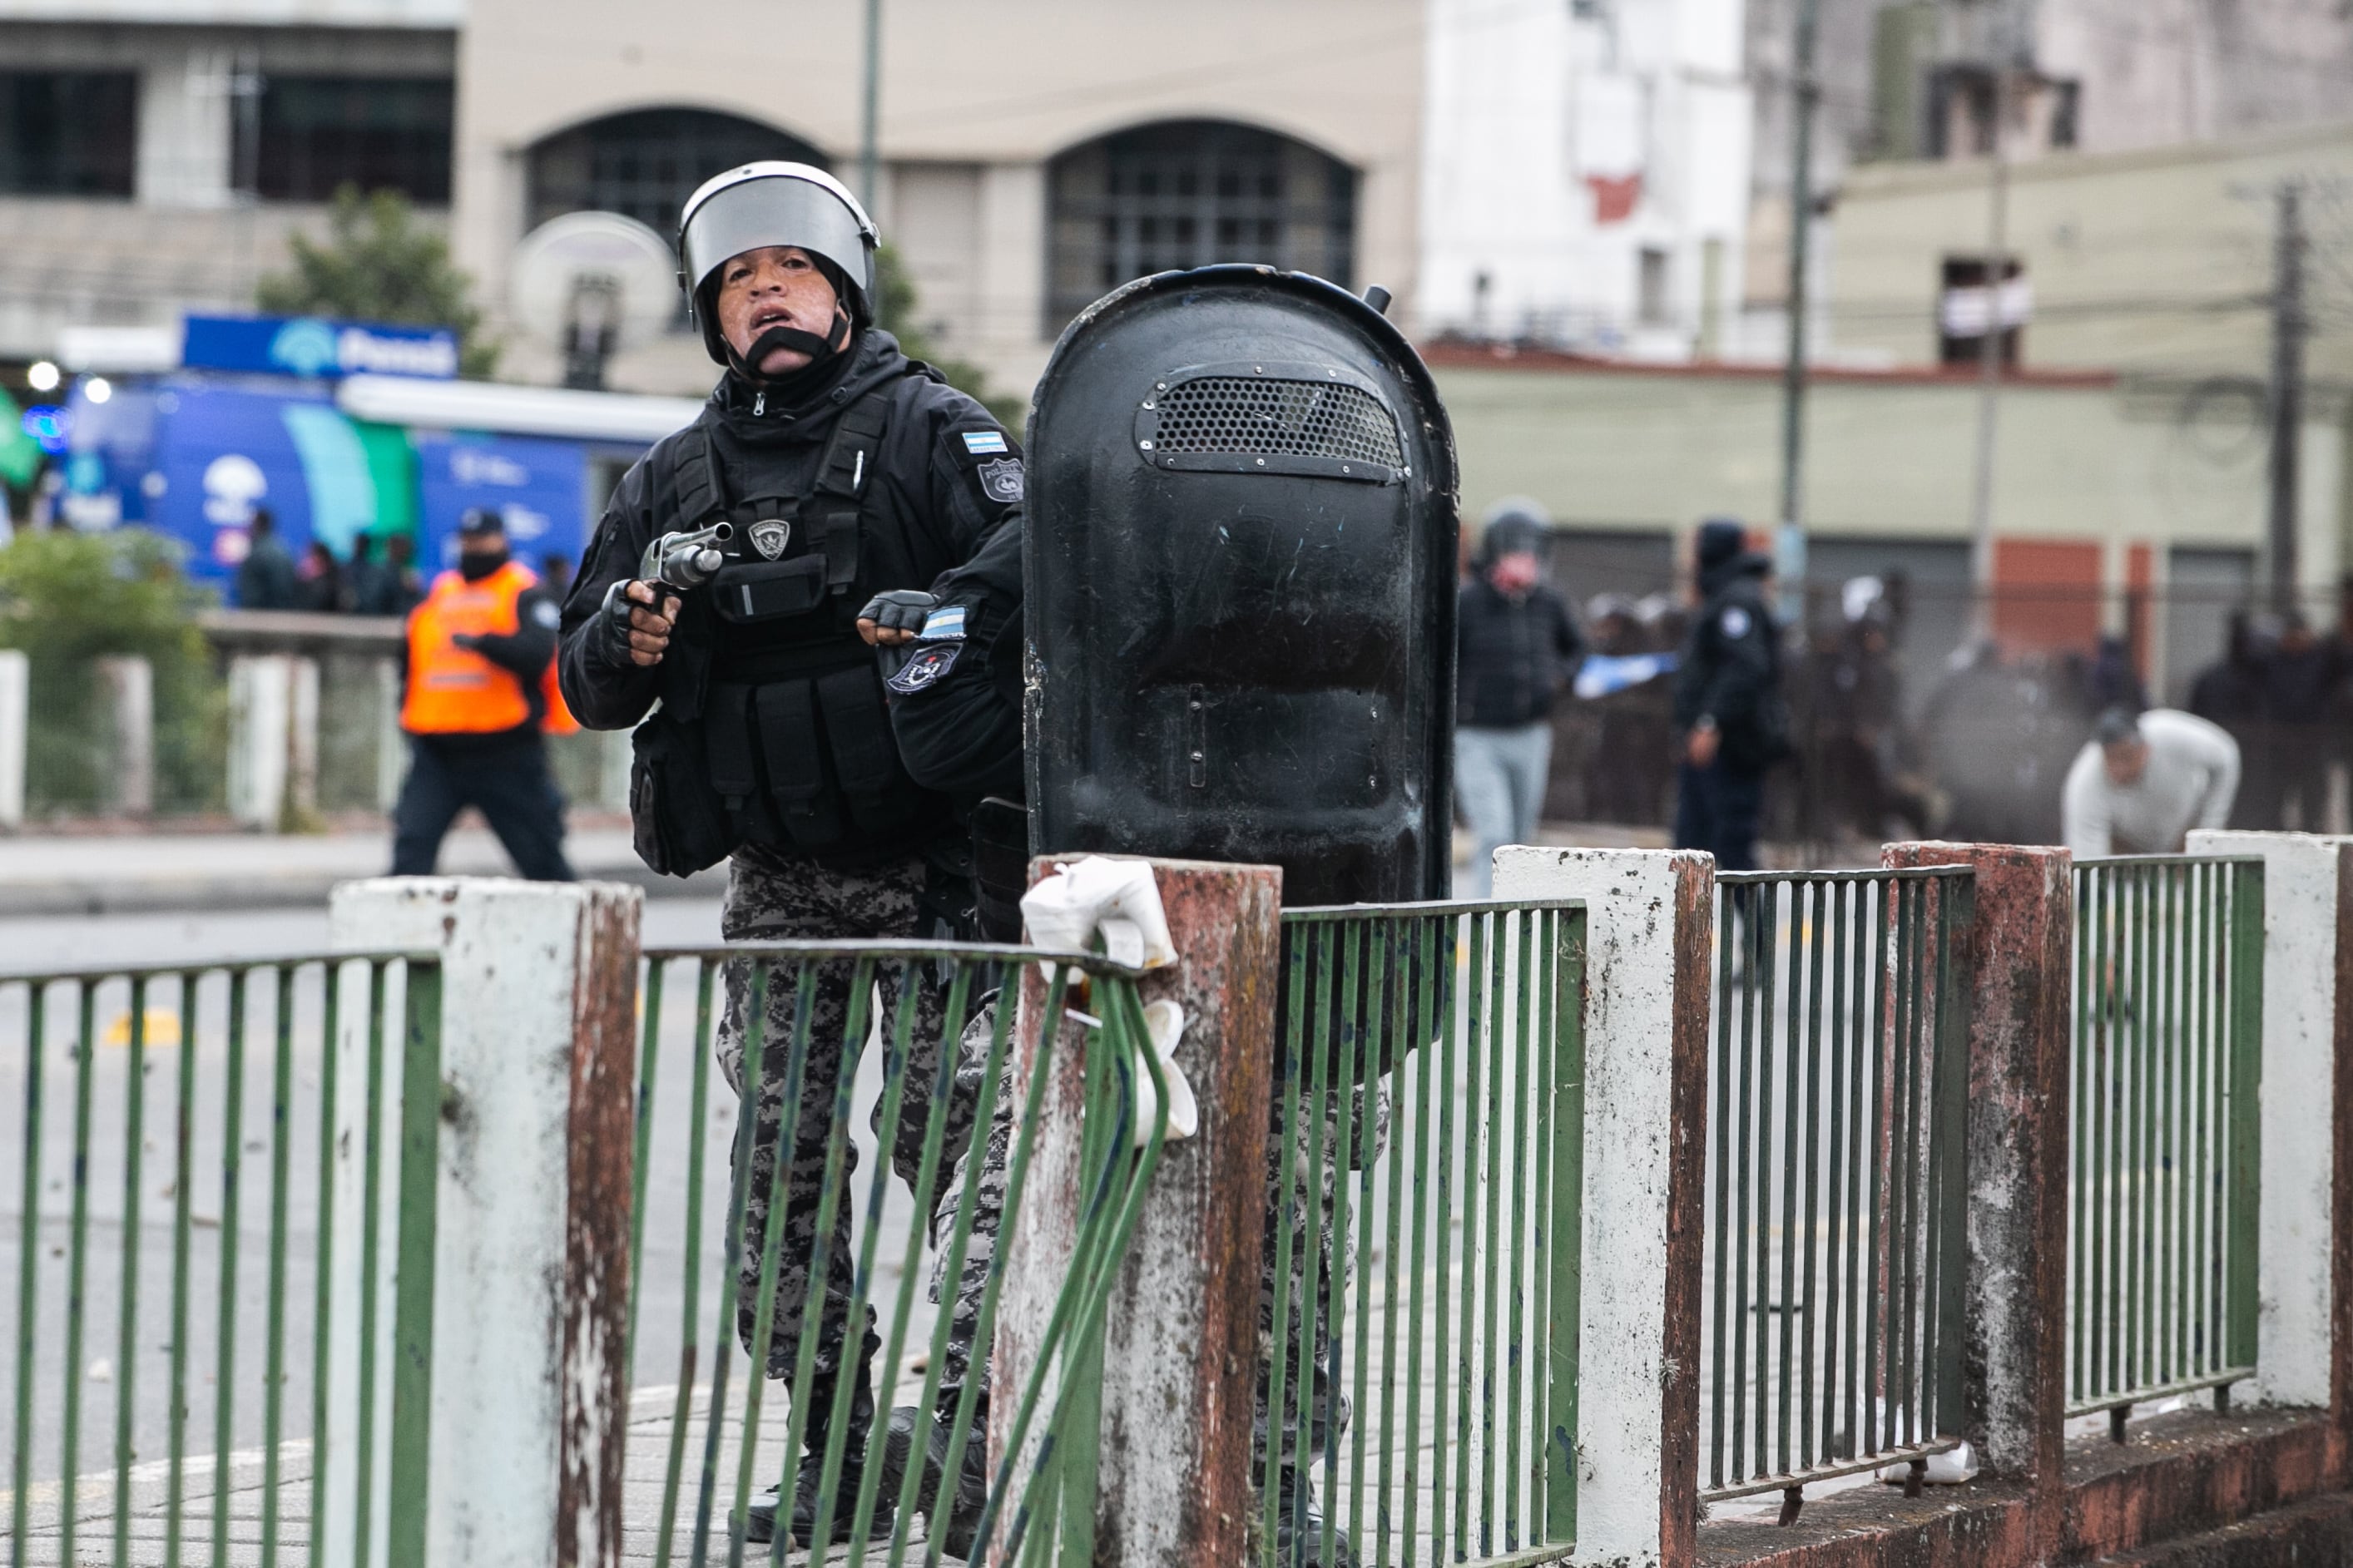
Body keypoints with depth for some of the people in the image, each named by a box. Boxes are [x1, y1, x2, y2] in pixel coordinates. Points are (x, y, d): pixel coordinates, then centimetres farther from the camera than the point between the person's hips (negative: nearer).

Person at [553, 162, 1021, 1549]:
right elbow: (588, 687, 16)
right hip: (777, 881, 5)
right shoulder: (674, 481, 15)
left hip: (930, 864, -5)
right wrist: (625, 645, -6)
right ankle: (829, 1445, 10)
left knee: (955, 1139, -10)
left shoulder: (930, 431, 1)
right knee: (782, 1162, 3)